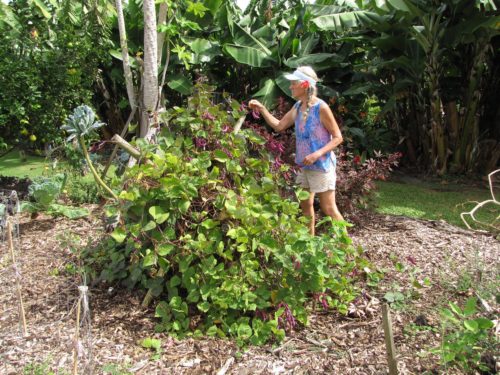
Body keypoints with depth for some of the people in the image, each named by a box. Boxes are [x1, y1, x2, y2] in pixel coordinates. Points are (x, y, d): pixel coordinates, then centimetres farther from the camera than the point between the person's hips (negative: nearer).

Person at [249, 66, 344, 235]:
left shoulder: (321, 108, -17)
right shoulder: (298, 107, 4)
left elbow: (338, 137, -14)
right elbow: (279, 126, 12)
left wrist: (317, 154, -25)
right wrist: (262, 109, 2)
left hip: (321, 165, -8)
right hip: (304, 165, 8)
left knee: (328, 209, -3)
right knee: (305, 205, 15)